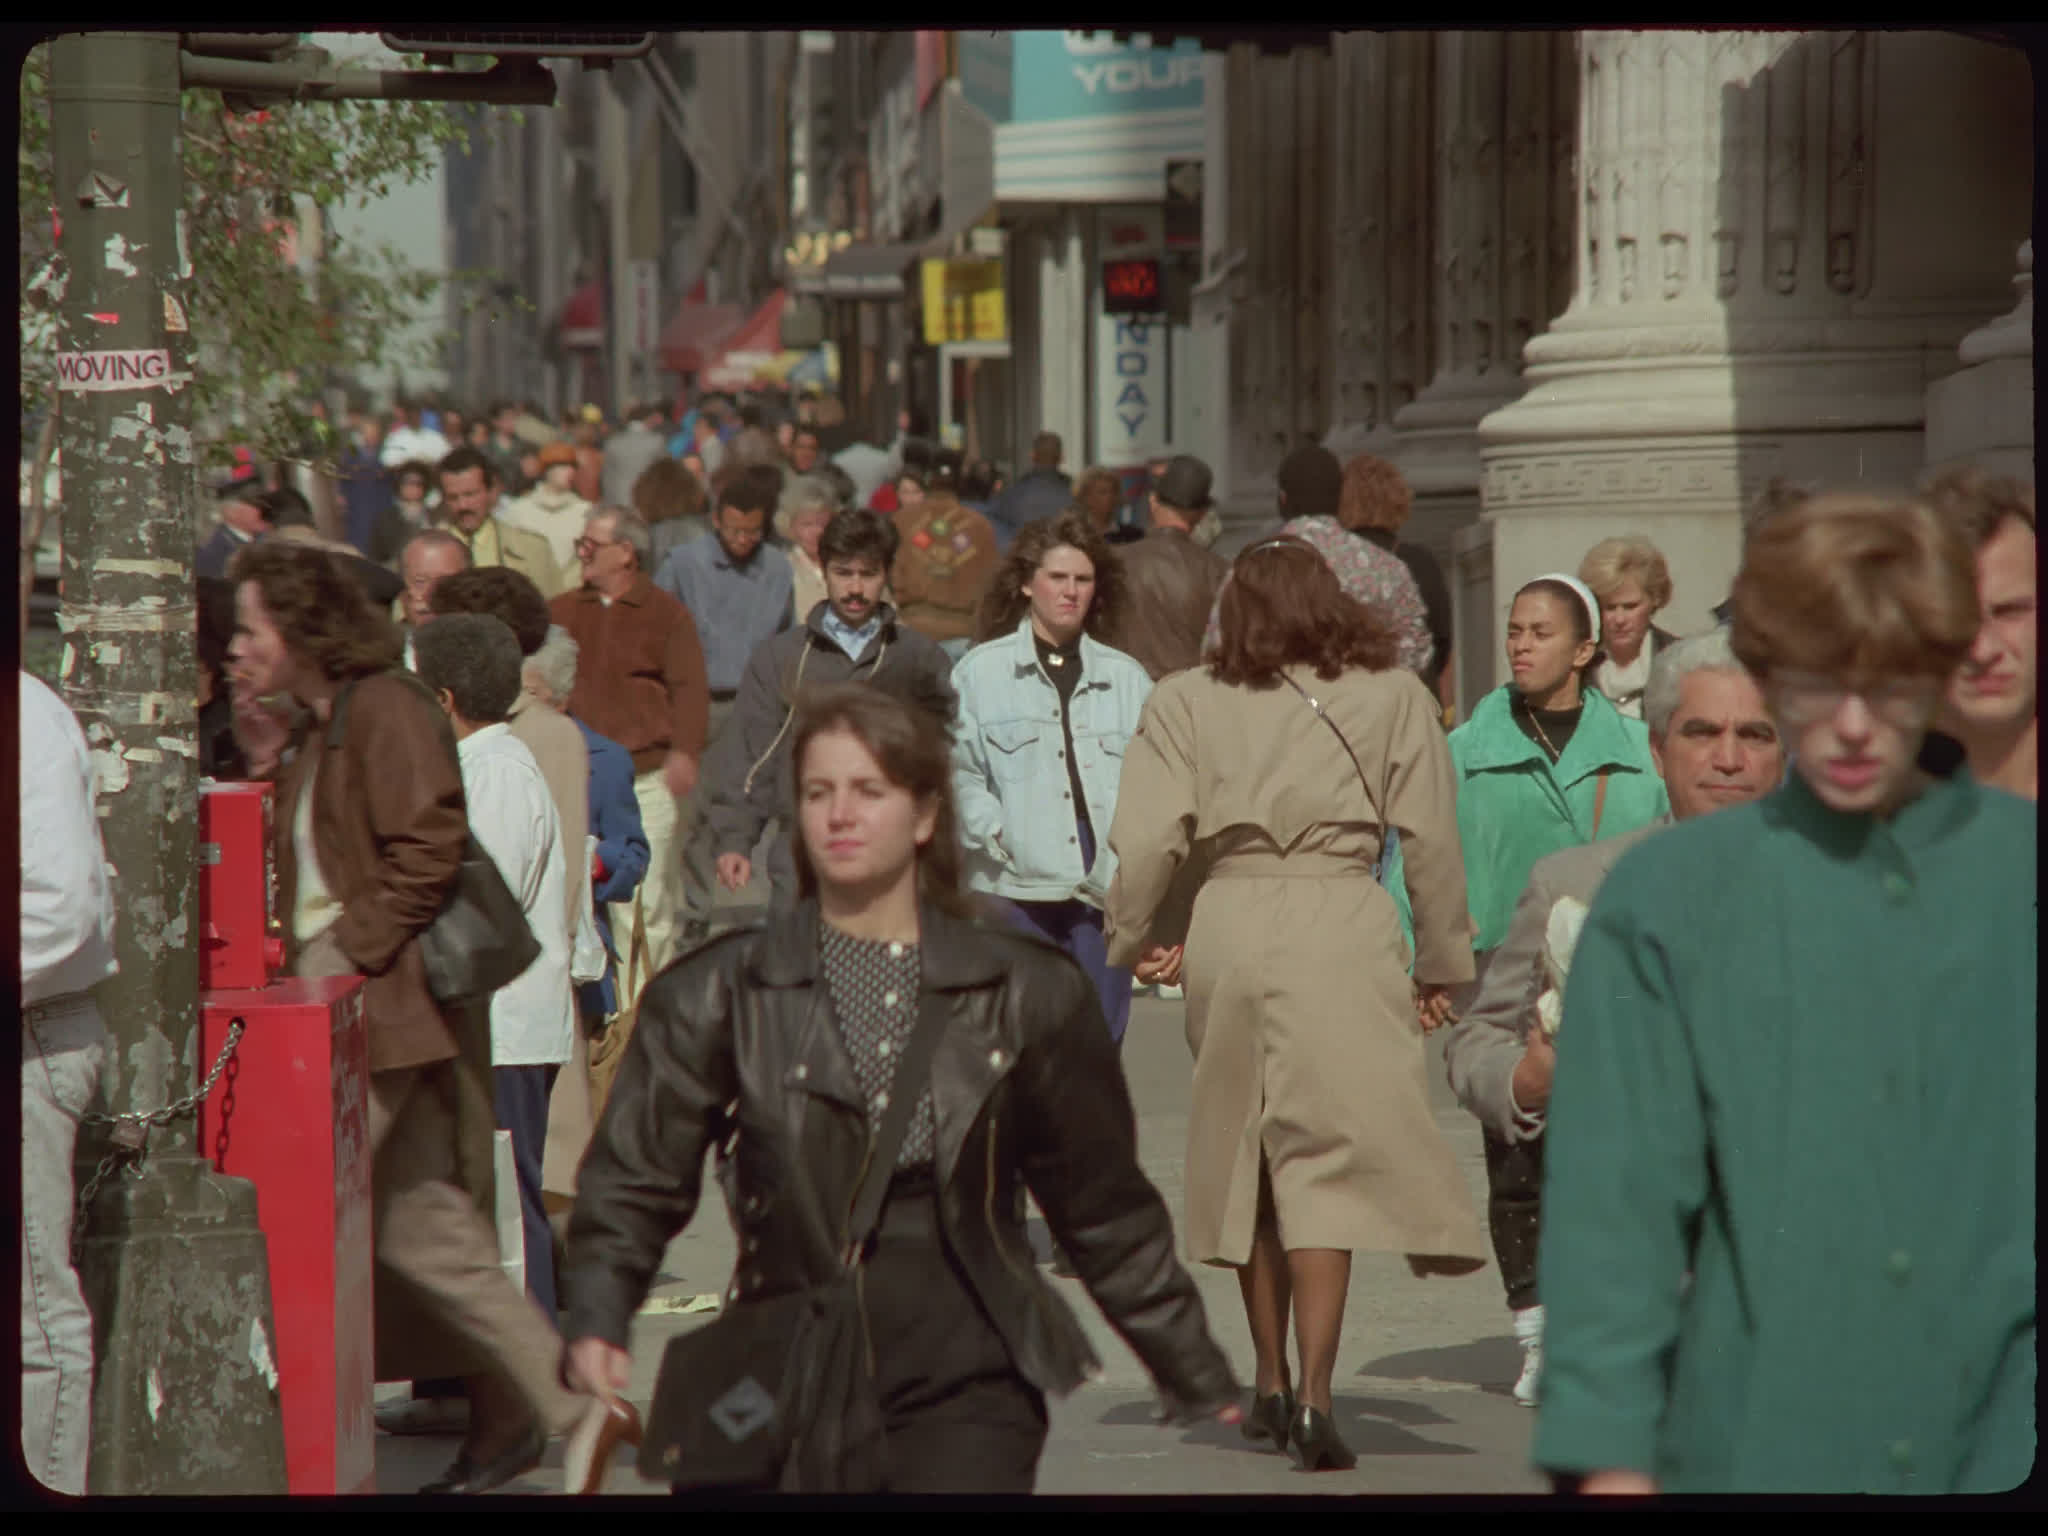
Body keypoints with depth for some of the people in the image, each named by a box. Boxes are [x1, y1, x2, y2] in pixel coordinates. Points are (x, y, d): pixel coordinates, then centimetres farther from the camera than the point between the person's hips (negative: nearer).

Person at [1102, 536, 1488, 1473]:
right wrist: (1440, 962, 13)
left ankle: (1269, 1385, 25)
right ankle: (1312, 1393, -15)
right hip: (1342, 925, -2)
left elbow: (1146, 842, 0)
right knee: (1327, 1153, -3)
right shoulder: (1391, 696, 7)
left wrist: (1135, 939, 15)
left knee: (1245, 1150, 15)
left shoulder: (1186, 701, 8)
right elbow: (1431, 838, 5)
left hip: (1227, 927, 2)